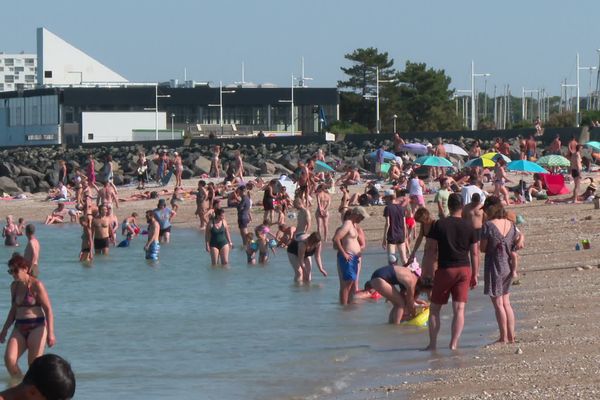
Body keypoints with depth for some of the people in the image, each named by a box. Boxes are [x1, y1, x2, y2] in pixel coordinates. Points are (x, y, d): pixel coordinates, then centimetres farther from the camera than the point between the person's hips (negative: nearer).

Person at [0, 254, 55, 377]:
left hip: (37, 327, -5)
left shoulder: (36, 285, -9)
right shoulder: (14, 286, 11)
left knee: (34, 365, -5)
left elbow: (48, 310, -10)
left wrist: (50, 333, -17)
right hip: (19, 328, 6)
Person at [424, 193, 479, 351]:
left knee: (434, 309, 9)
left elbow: (431, 250, -4)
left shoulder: (439, 225, -4)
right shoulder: (469, 227, 1)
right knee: (459, 309, 2)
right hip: (464, 270, 2)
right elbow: (474, 253, 3)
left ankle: (433, 344, 6)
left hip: (445, 270, -2)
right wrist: (475, 275, 11)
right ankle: (454, 344, -4)